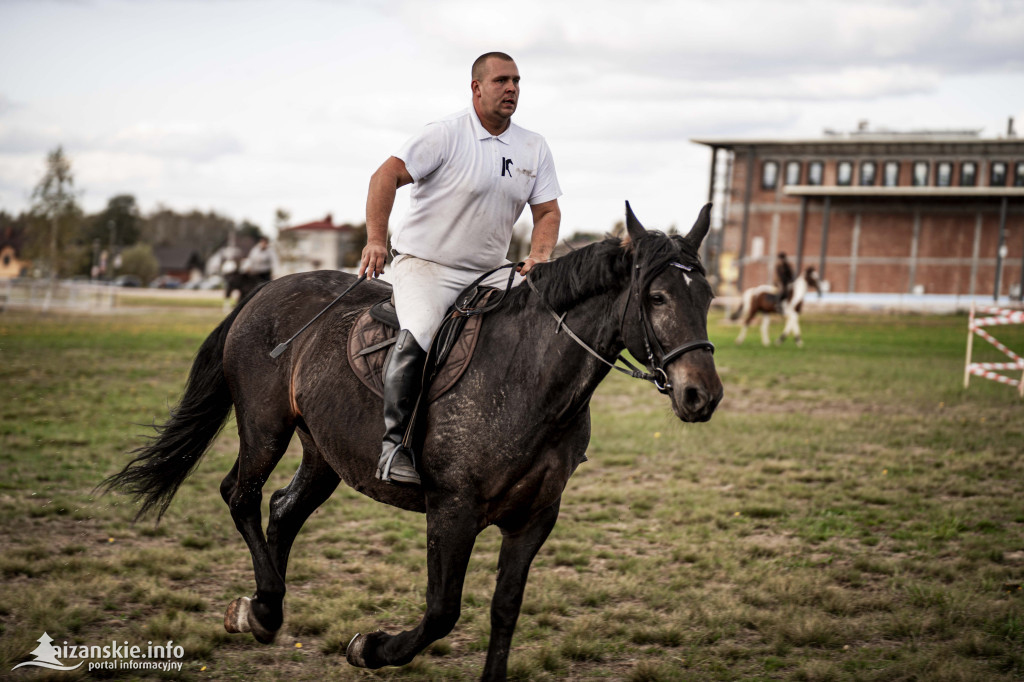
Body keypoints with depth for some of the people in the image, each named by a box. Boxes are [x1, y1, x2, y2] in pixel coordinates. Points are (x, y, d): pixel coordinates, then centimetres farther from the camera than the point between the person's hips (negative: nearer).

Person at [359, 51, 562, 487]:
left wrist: (539, 255, -13)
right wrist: (376, 239, -28)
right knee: (417, 335, -31)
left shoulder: (535, 149, 8)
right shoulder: (446, 135, -9)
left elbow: (548, 210, 9)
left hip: (488, 274, 6)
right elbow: (386, 176, -15)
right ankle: (394, 444, -24)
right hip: (423, 266, -6)